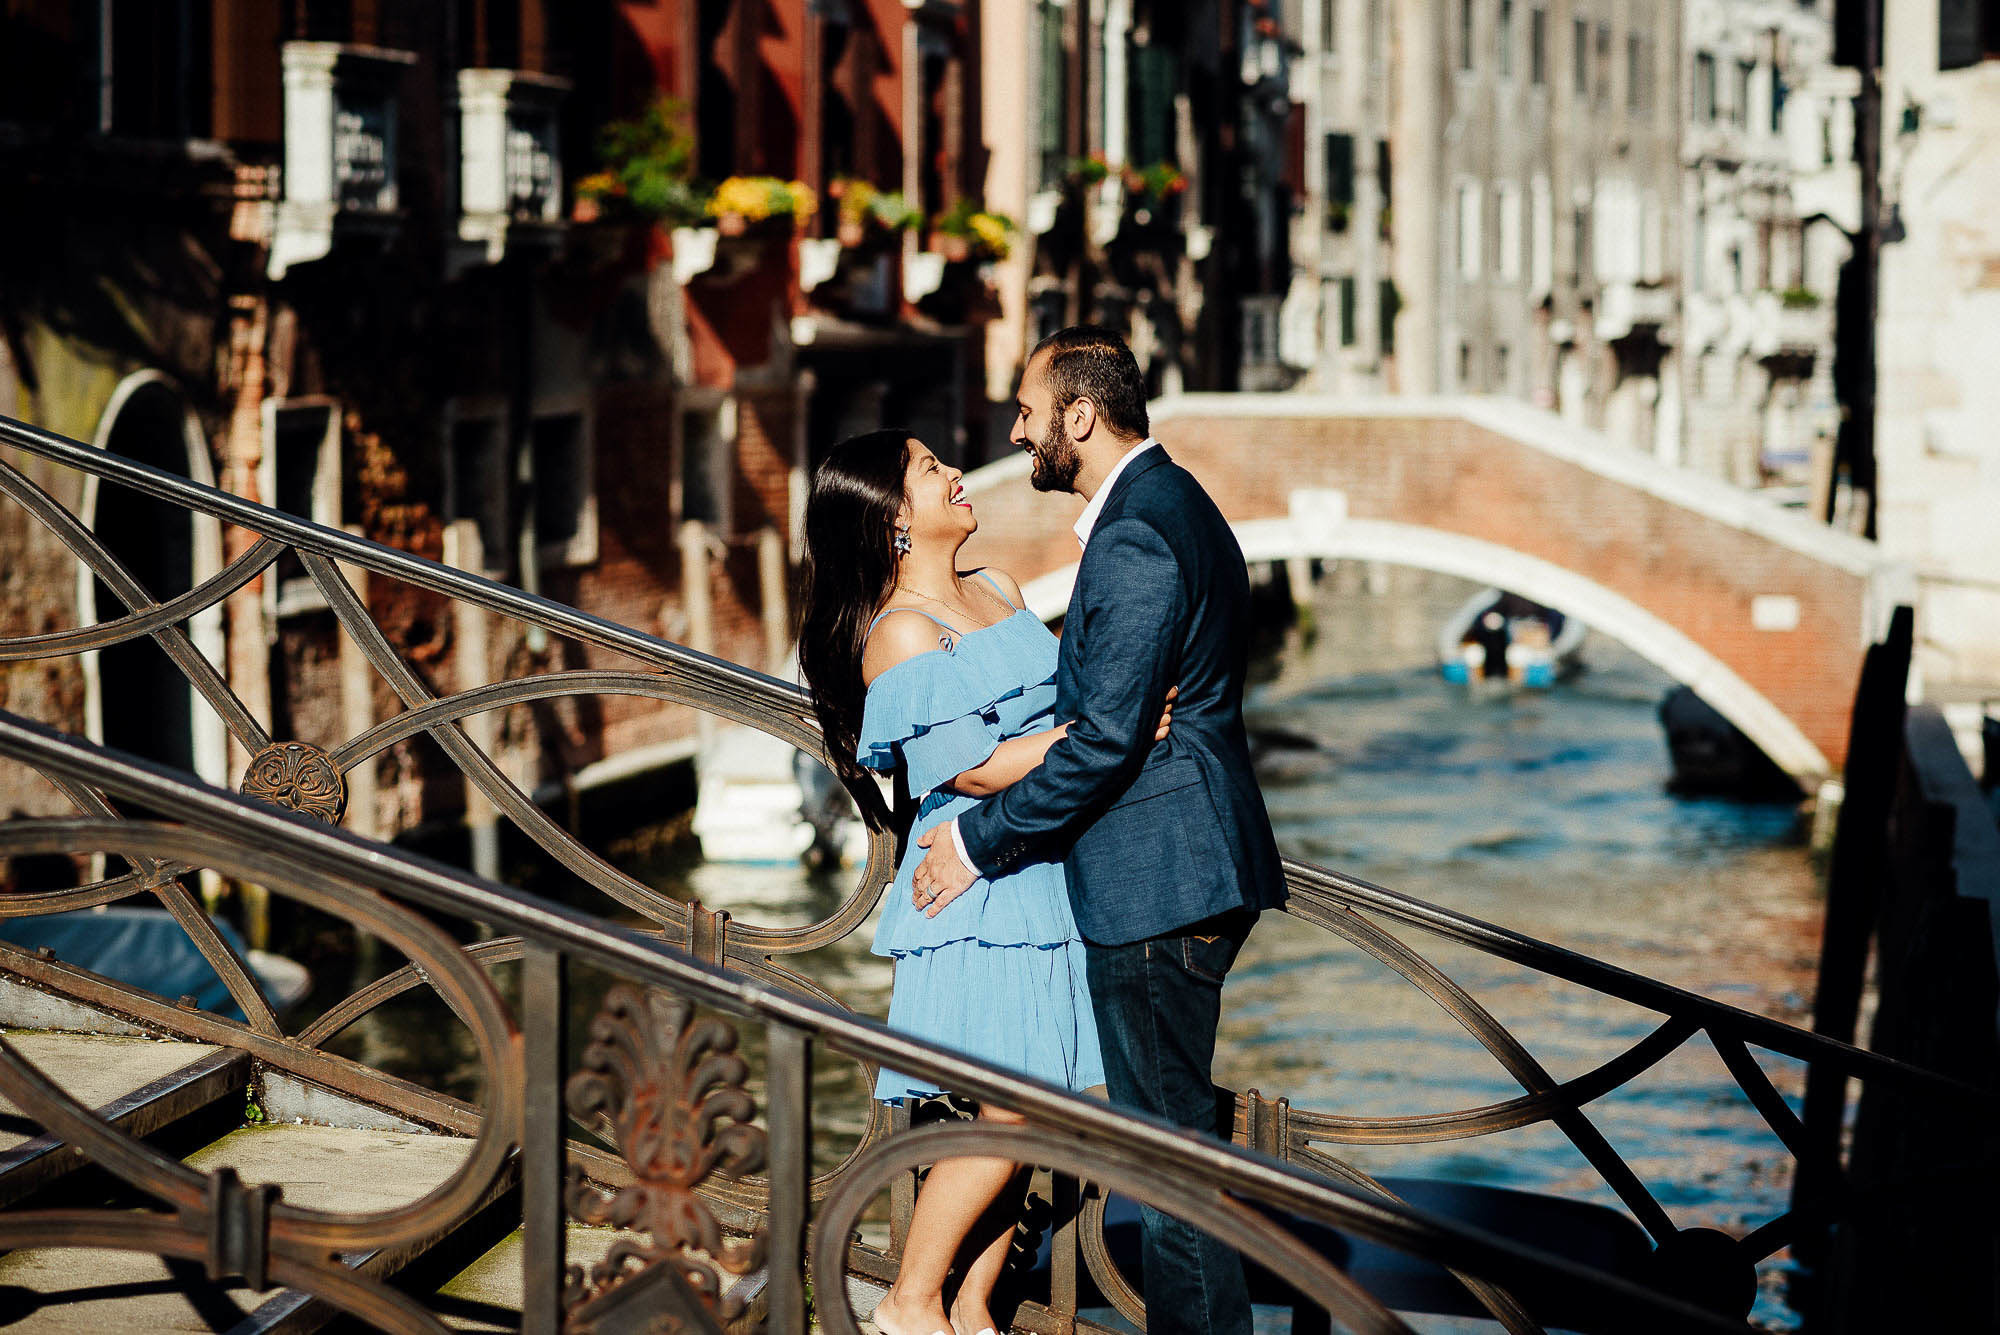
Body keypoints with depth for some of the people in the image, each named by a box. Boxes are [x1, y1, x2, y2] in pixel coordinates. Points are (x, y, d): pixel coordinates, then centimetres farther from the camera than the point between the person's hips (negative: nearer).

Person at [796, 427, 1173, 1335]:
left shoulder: (996, 593, 14)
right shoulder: (900, 635, -11)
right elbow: (974, 767, -17)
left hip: (1047, 878, 8)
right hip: (977, 891, -8)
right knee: (1009, 1114, -8)